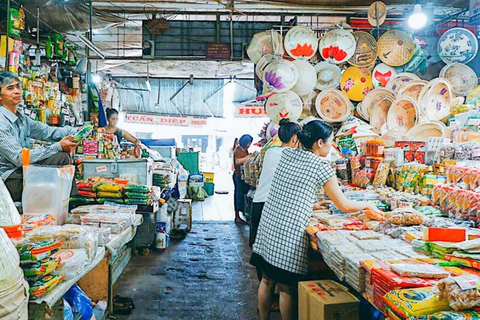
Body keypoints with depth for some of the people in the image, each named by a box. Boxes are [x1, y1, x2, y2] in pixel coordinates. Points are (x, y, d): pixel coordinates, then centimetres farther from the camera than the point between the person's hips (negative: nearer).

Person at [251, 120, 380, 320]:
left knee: (267, 280, 17)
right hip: (290, 234, -6)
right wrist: (366, 204, 15)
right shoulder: (321, 166, -10)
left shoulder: (286, 154, 7)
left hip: (268, 226, 7)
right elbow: (345, 206, -3)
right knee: (287, 288, 7)